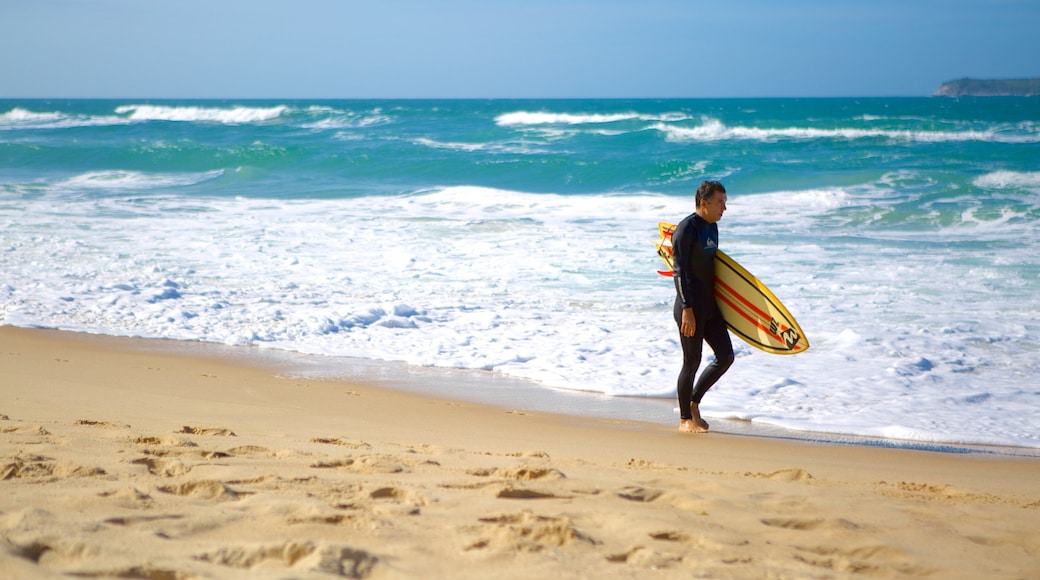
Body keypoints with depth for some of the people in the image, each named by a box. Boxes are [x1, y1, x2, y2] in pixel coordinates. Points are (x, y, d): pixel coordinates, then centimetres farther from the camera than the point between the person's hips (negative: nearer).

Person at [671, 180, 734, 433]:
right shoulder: (687, 229, -13)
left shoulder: (712, 227, 13)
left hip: (710, 306, 9)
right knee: (692, 362, -2)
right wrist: (687, 309, -22)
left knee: (725, 357, 7)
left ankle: (694, 402, 22)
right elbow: (680, 272, -17)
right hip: (691, 307, -9)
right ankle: (685, 419, 10)